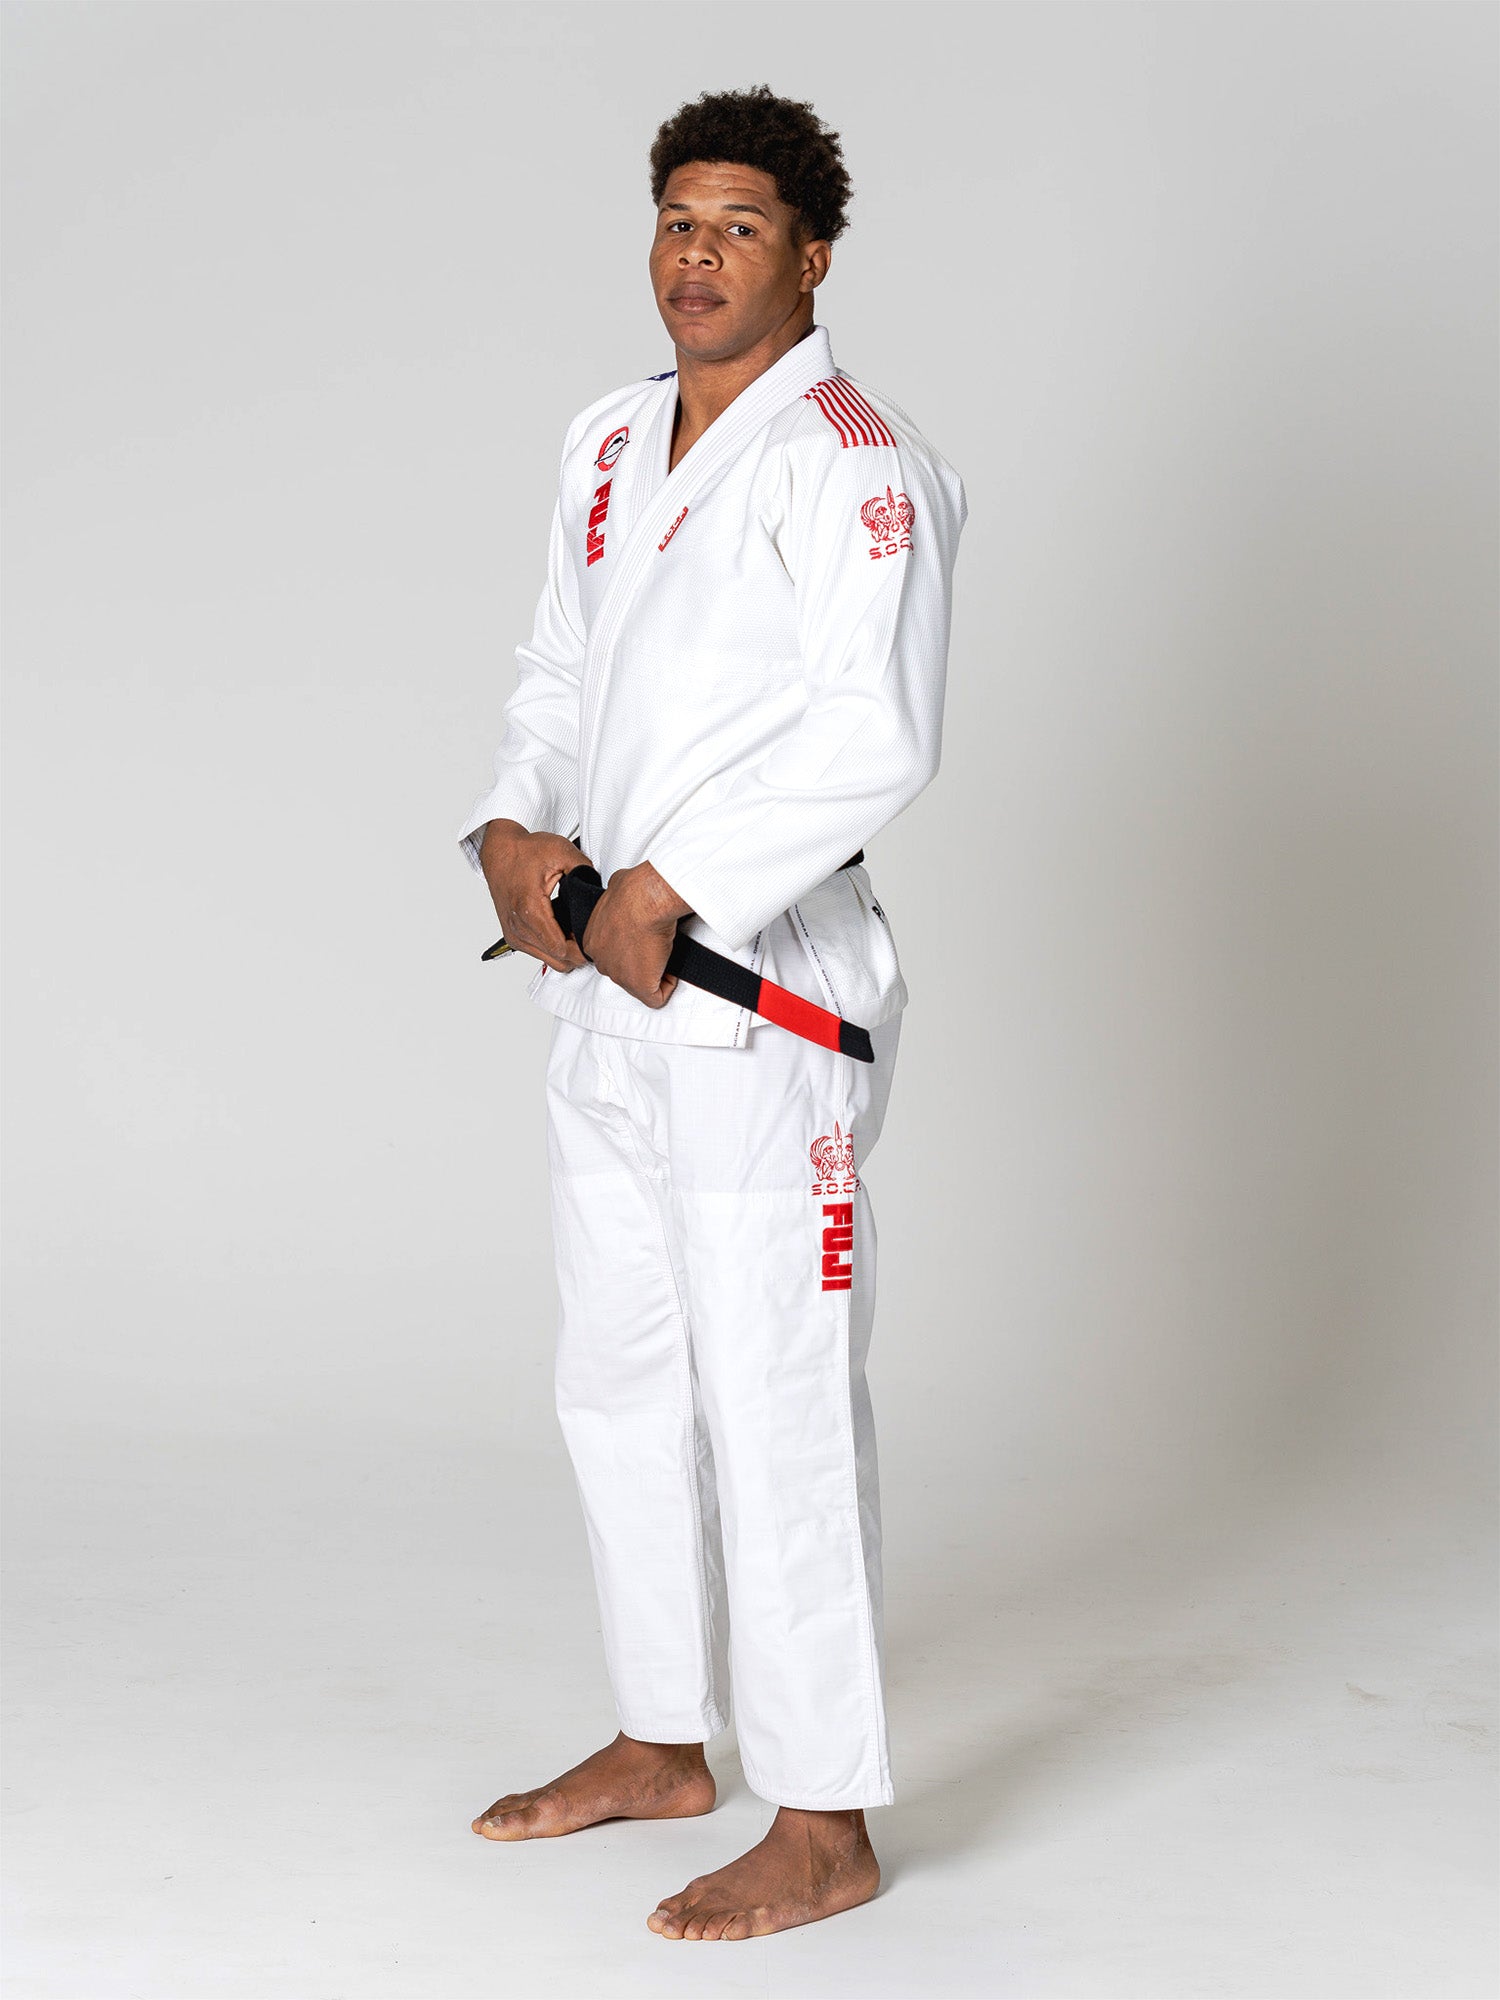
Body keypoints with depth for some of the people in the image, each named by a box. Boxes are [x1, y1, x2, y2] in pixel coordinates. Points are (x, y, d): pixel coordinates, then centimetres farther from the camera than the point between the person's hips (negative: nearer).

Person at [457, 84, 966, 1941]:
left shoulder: (855, 461, -13)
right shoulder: (611, 445, 13)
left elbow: (876, 737, -21)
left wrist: (669, 886, -20)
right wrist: (517, 831, -1)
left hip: (761, 992, -9)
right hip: (605, 980, 9)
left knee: (776, 1401, -5)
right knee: (622, 1374, 17)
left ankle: (824, 1825, 7)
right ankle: (665, 1741, 33)